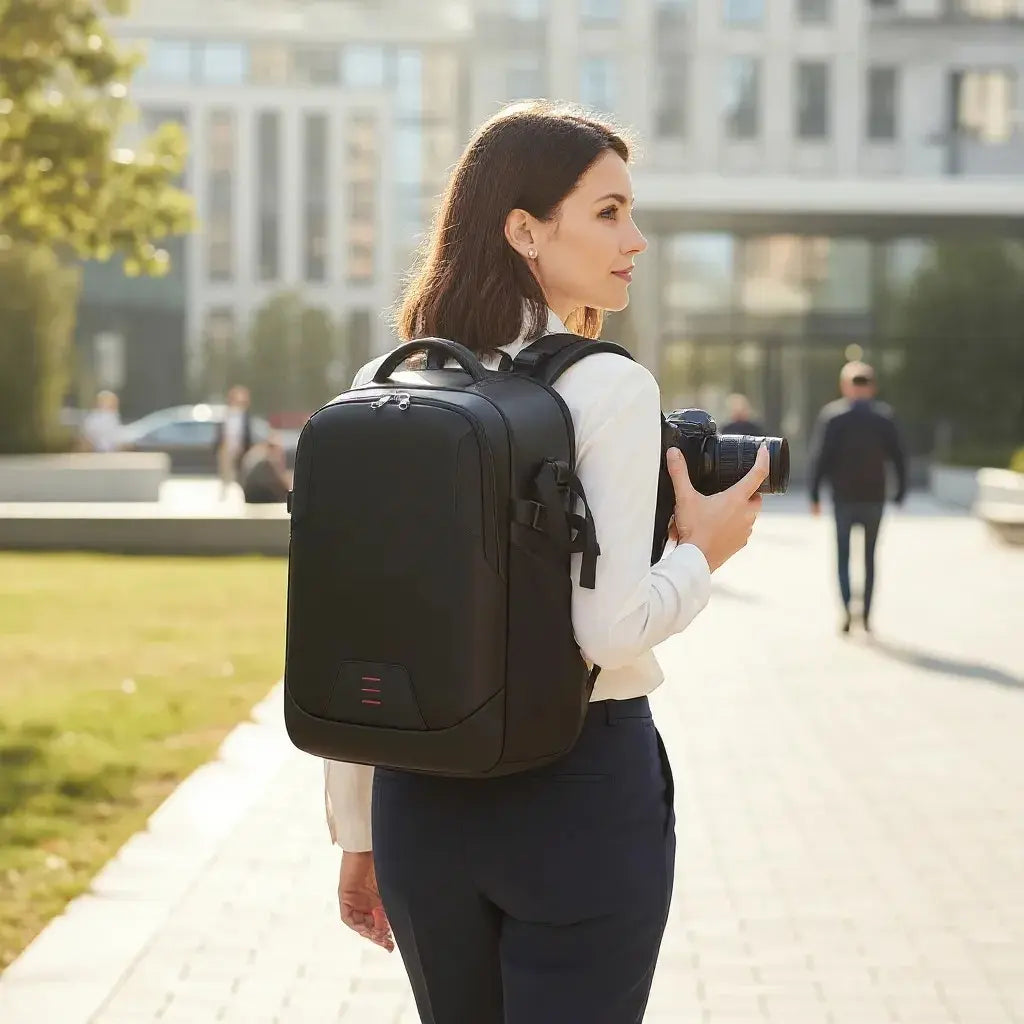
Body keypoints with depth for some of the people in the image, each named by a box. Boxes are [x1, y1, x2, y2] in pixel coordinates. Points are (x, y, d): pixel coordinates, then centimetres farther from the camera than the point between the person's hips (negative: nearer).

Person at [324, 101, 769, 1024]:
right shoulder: (610, 390, -13)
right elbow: (610, 627, -21)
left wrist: (358, 832, 12)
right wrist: (702, 555, -1)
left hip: (420, 790, 6)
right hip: (580, 788, -5)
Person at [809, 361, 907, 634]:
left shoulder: (831, 415, -3)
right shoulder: (884, 415, 2)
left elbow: (819, 457, -8)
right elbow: (898, 456, -1)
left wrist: (815, 494, -4)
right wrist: (900, 491, 6)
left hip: (843, 497, -1)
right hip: (874, 497, 1)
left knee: (843, 556, 7)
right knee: (870, 557, 12)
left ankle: (846, 610, -11)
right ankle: (866, 612, 7)